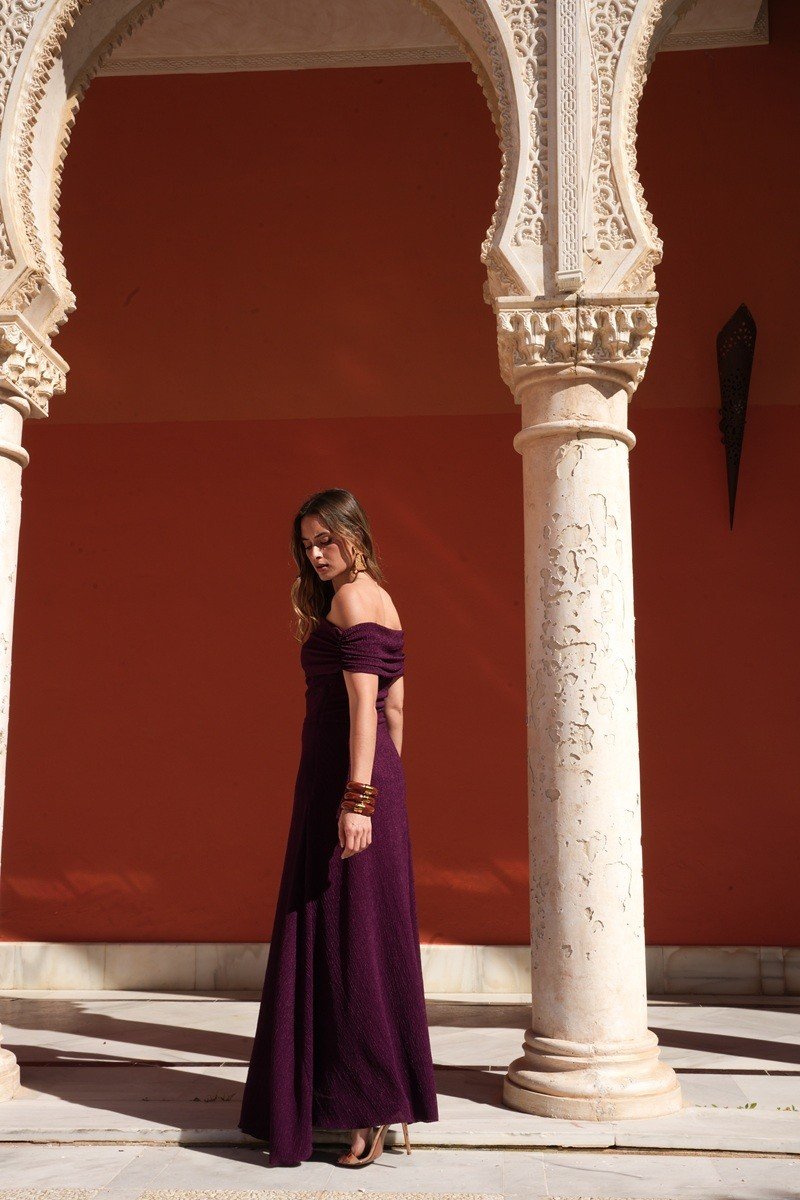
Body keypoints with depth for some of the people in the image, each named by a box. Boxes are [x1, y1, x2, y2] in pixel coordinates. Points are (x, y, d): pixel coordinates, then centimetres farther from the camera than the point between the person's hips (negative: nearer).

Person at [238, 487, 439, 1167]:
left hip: (343, 773, -10)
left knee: (349, 933, -4)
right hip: (377, 776, 10)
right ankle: (373, 1101, 24)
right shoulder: (382, 600, 19)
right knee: (366, 933, 14)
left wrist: (357, 798, -24)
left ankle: (374, 1109, 3)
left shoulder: (352, 596, -9)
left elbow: (363, 704, -19)